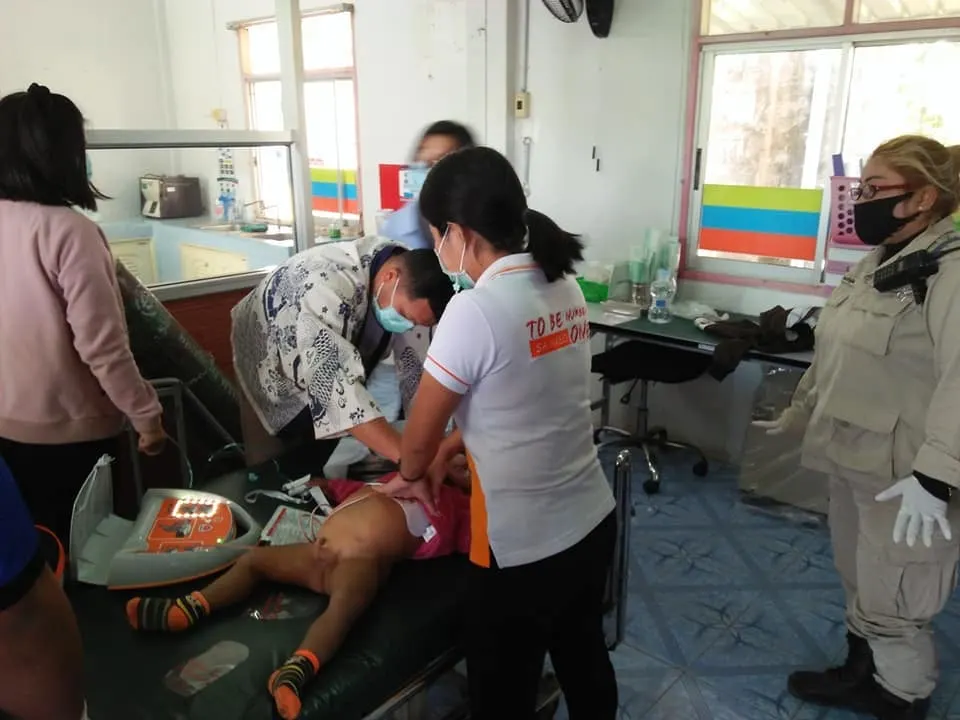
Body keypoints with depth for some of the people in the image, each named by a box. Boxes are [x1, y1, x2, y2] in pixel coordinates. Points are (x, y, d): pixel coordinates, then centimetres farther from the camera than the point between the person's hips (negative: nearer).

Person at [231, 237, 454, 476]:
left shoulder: (411, 287, -20)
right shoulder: (328, 283, -41)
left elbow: (415, 366, -13)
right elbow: (332, 380, -49)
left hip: (325, 376, 5)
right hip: (272, 376, -5)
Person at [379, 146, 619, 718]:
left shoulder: (475, 311, -23)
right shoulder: (566, 289, 1)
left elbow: (421, 432, -11)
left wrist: (411, 475, 10)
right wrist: (450, 448, 13)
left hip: (523, 546, -7)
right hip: (592, 522, 7)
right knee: (585, 660, 29)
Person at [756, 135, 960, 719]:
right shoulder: (874, 265, 10)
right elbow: (836, 358, 19)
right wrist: (797, 414, 25)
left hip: (905, 478, -9)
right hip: (851, 461, 9)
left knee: (891, 605, 5)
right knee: (859, 584, 24)